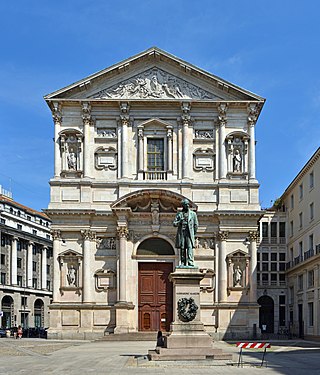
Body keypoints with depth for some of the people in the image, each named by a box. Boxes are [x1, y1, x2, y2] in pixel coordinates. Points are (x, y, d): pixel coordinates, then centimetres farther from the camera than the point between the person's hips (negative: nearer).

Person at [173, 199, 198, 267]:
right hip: (181, 234, 2)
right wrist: (180, 221, -11)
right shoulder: (179, 214, 12)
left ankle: (191, 263, -18)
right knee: (182, 248, 1)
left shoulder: (193, 214, 10)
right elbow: (174, 224, 8)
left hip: (189, 233, -2)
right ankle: (182, 263, 6)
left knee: (190, 248, -13)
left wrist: (193, 234, 8)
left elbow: (196, 225, 12)